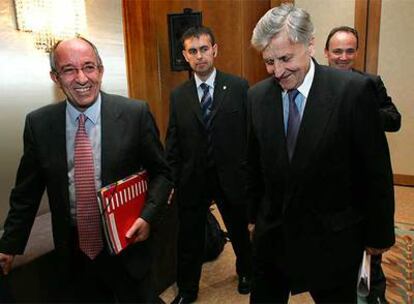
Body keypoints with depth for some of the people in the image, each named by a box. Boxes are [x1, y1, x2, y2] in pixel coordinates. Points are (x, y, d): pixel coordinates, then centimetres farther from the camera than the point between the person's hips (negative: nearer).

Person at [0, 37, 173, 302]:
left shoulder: (135, 114, -12)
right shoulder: (38, 123, -4)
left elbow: (161, 172, -3)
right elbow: (28, 190, 5)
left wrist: (148, 216, -16)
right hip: (73, 253, 2)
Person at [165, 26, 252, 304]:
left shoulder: (239, 87, -6)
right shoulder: (178, 96, 1)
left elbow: (252, 133, -6)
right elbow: (173, 143, 4)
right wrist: (172, 180, 0)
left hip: (231, 177, -1)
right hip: (192, 180, 2)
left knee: (240, 231, 21)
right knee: (189, 239, 14)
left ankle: (246, 272, 50)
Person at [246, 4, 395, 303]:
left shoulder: (354, 90, -16)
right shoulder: (257, 96, -4)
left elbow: (376, 171, -9)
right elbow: (253, 165, 5)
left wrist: (379, 233, -2)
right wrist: (254, 215, 12)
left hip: (333, 238, -3)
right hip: (272, 234, 3)